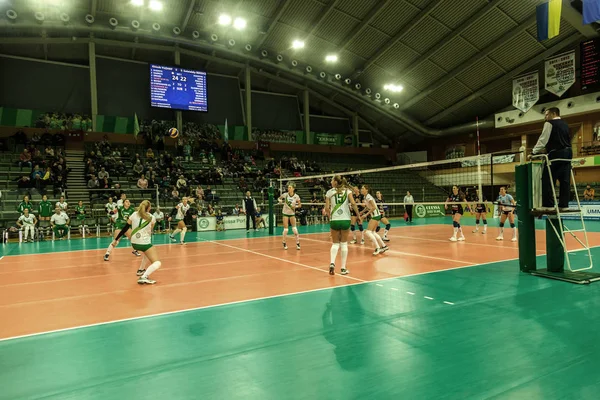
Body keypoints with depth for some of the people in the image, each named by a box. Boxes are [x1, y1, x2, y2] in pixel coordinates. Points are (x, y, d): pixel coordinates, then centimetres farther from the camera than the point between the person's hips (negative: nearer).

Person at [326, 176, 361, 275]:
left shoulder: (329, 192, 3)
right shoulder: (347, 190, 4)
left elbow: (327, 208, -2)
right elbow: (353, 203, -9)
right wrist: (358, 216, -1)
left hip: (334, 220, 0)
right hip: (345, 220, 0)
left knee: (335, 243, 13)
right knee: (344, 243, 11)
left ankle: (332, 263, -11)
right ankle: (343, 268, 11)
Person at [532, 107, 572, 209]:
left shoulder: (549, 123, -2)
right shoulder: (565, 124, 22)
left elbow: (543, 139, -8)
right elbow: (567, 140, 25)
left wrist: (534, 151, -4)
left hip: (556, 154, -8)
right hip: (567, 153, 8)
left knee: (548, 179, -7)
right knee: (565, 180, 5)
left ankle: (548, 204, -11)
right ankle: (564, 204, 4)